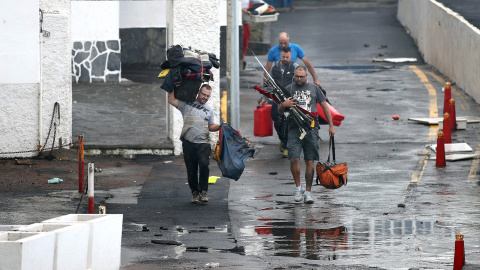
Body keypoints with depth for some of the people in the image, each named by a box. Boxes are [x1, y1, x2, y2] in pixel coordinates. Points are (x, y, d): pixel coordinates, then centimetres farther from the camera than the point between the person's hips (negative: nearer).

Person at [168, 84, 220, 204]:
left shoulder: (209, 109, 19)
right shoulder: (187, 104, 10)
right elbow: (171, 100, 4)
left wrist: (220, 126, 5)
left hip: (203, 143, 0)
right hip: (189, 143, 0)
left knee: (204, 165, -20)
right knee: (191, 170, 2)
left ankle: (203, 192, -12)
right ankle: (194, 192, 16)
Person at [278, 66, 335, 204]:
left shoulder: (314, 89, 12)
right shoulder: (289, 89, 11)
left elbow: (325, 106, 16)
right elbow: (280, 112, 13)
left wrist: (331, 125, 11)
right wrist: (283, 105, -10)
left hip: (311, 129, 0)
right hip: (294, 129, 0)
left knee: (310, 161, -1)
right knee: (294, 159, -13)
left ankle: (308, 191, 7)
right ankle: (298, 187, 4)